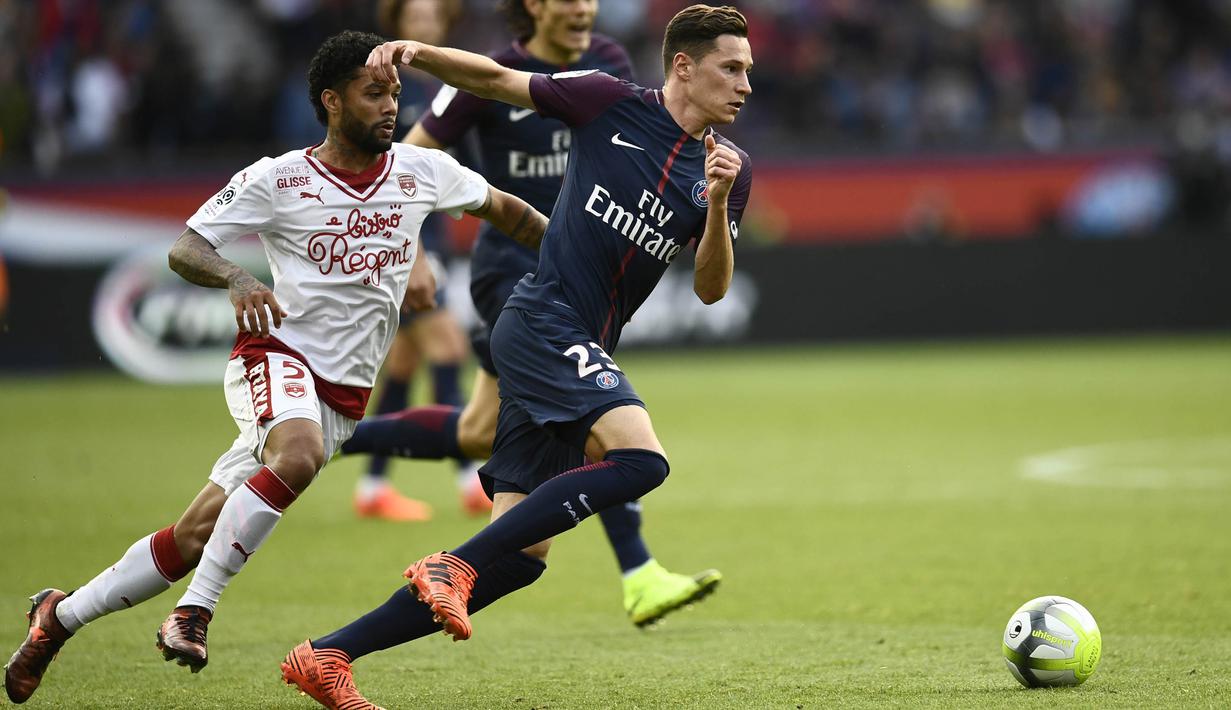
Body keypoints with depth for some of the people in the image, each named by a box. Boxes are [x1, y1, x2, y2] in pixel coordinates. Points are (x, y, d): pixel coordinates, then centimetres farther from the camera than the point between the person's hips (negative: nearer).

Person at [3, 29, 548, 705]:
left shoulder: (423, 171, 4)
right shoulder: (276, 180, -5)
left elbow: (502, 207, 21)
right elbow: (183, 247, -4)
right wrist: (237, 280, -24)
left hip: (345, 394, 4)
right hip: (278, 354, -4)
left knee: (193, 537, 2)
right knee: (299, 453, -38)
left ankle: (62, 613, 18)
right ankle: (195, 611, -29)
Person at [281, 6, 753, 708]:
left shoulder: (730, 167, 12)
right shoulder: (612, 101, -1)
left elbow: (710, 288, 7)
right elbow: (497, 80, 7)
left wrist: (717, 205, -10)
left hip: (586, 353, 7)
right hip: (545, 320, -7)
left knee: (521, 556, 0)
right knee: (641, 458, -29)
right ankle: (455, 564, -23)